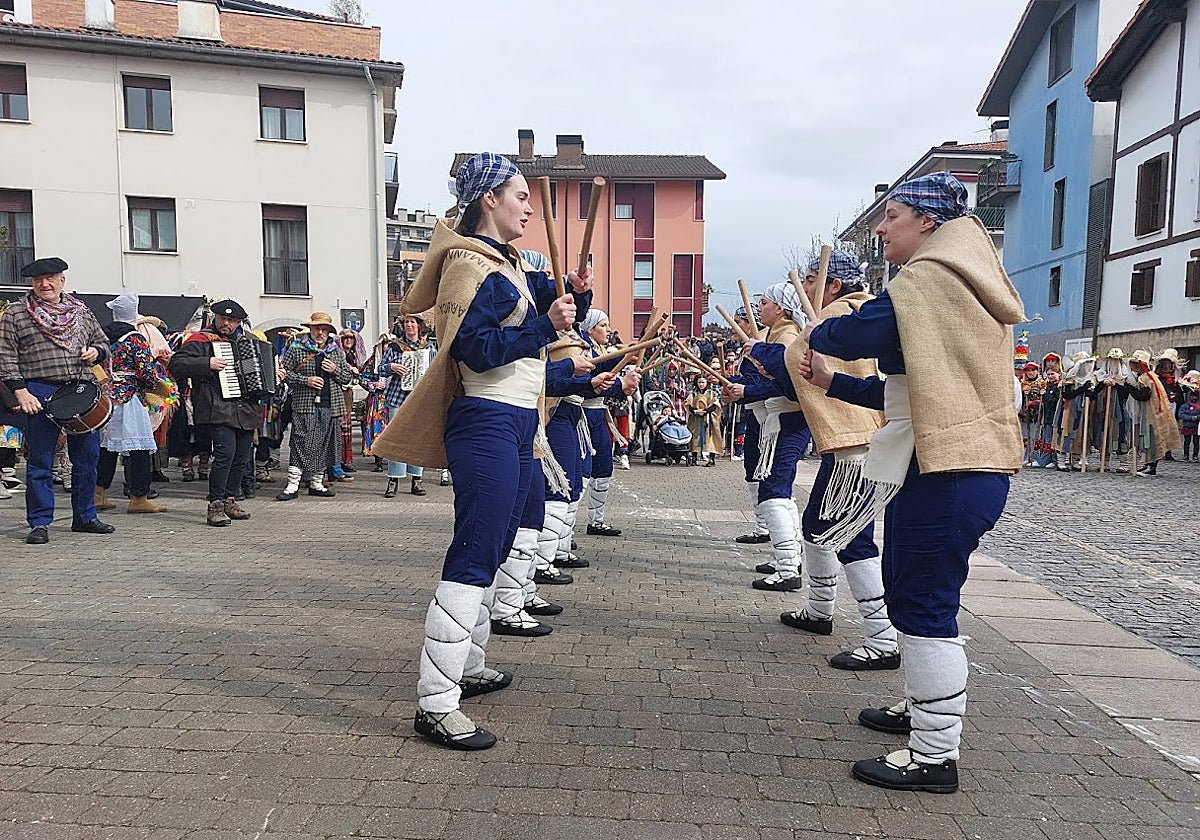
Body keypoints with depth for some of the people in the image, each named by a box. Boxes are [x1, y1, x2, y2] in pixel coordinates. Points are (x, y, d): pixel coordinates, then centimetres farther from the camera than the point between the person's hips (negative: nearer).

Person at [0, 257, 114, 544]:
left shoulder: (81, 311, 15)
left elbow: (102, 341, 24)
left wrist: (96, 351, 1)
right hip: (40, 394, -4)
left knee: (88, 456, 8)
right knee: (40, 462, 0)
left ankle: (85, 517, 20)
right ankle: (40, 523, 8)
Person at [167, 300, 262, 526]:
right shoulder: (201, 340, 2)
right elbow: (176, 365, -9)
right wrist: (207, 364, -19)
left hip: (246, 410, 7)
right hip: (218, 410, -7)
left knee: (242, 457, 9)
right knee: (225, 452, -18)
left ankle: (229, 500, 22)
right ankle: (215, 505, -11)